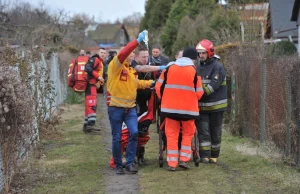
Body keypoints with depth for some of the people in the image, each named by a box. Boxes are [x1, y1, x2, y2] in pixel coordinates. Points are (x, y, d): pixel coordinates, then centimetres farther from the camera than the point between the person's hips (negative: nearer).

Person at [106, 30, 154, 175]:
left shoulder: (131, 70, 15)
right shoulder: (115, 65, -8)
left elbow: (136, 83, 32)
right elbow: (122, 54, -26)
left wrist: (150, 83, 24)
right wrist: (138, 41, -26)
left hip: (130, 107, 6)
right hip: (116, 107, -6)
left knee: (134, 133, -11)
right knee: (117, 138, 3)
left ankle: (130, 162, -1)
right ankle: (118, 165, 16)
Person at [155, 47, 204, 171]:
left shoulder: (169, 69, 3)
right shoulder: (194, 71, -4)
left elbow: (159, 86, 4)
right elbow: (199, 92, 0)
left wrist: (164, 99, 21)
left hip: (170, 108, 2)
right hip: (188, 109, -2)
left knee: (172, 134, 8)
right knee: (188, 134, 15)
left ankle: (172, 163, 5)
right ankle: (184, 159, 7)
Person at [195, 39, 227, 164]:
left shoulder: (217, 67, -9)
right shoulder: (199, 67, 13)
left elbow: (214, 85, -20)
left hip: (216, 105, -5)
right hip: (202, 106, 5)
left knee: (215, 132, 5)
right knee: (203, 130, -4)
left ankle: (214, 156, 15)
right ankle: (204, 156, -4)